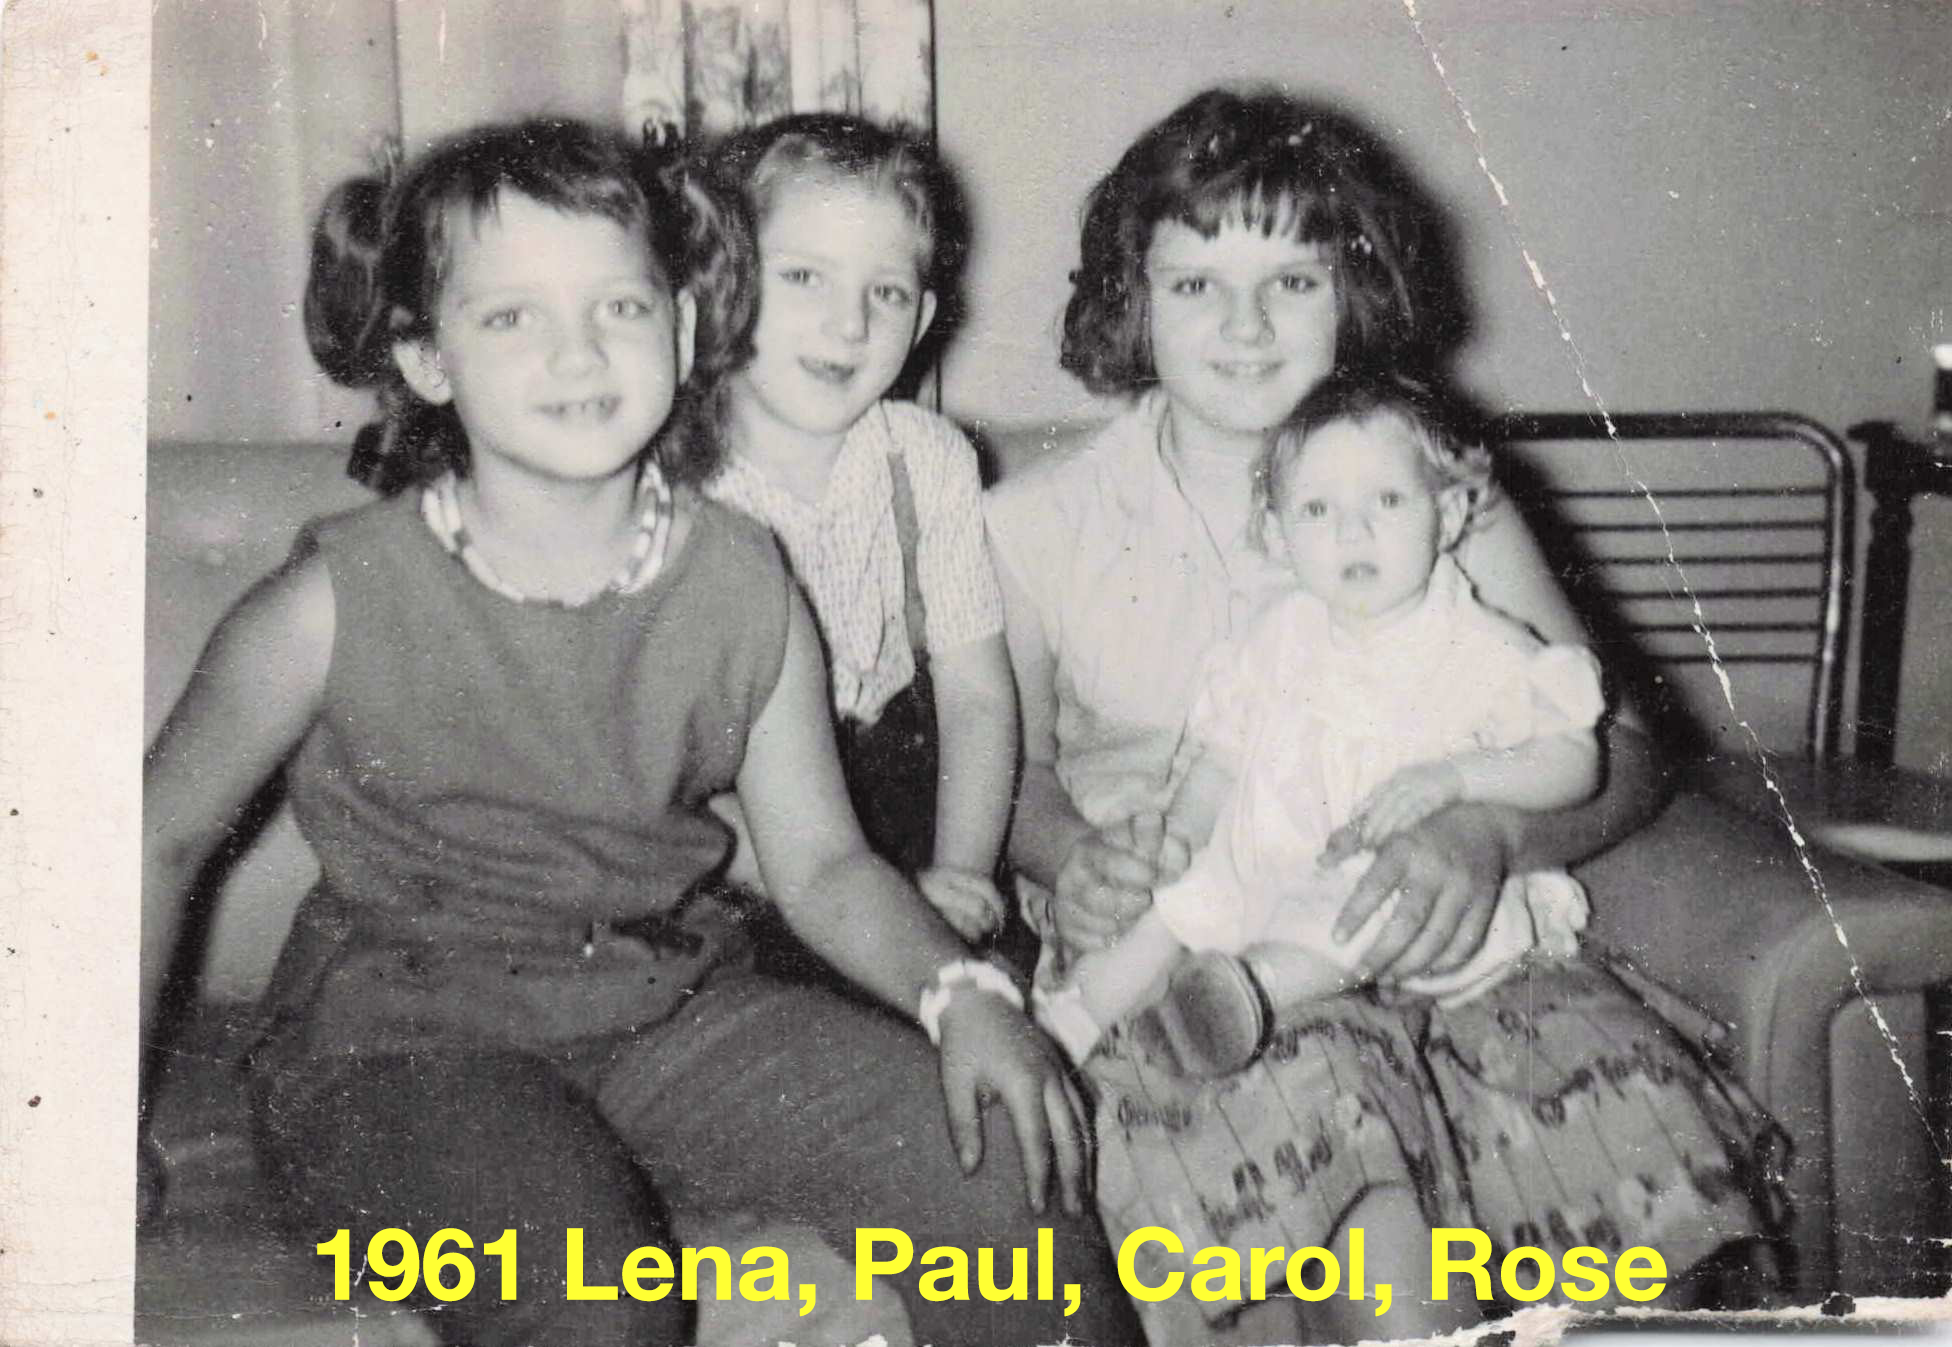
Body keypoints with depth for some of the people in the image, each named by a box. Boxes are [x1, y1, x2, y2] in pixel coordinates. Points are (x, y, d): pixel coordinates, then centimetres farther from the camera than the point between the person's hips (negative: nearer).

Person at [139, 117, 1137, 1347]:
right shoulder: (344, 603, -12)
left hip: (670, 1010, 3)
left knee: (1006, 1162, -13)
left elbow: (820, 862, 3)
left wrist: (959, 993, -15)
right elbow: (162, 837, 1)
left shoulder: (741, 587, -4)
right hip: (404, 1036, -3)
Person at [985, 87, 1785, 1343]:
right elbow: (1010, 762, 15)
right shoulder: (1039, 520, 6)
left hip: (1430, 932, 2)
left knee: (1653, 1140, -26)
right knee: (1320, 1100, -35)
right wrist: (1066, 854, -9)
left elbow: (1617, 749, 3)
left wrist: (1487, 830, -19)